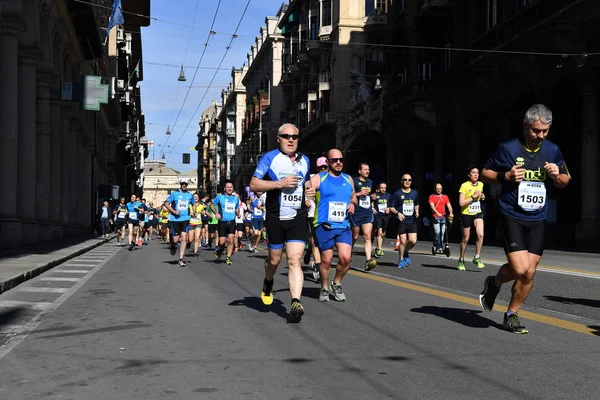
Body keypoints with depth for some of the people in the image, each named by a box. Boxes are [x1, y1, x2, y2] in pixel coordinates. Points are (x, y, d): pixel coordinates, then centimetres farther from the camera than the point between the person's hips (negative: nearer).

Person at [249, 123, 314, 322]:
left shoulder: (305, 160, 14)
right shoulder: (270, 158, -2)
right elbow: (253, 184, -8)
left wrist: (310, 189, 7)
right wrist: (280, 183, -19)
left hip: (298, 218, 2)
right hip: (275, 218, -2)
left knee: (295, 260, -11)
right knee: (274, 259, 11)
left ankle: (296, 303, -19)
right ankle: (268, 283, 44)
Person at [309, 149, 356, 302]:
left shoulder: (348, 179, 14)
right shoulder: (318, 179, -1)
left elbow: (354, 197, 27)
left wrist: (353, 204, 6)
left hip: (344, 226, 3)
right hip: (324, 226, -3)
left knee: (345, 258, -10)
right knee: (326, 260, 1)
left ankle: (336, 284, 16)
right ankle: (324, 288, 23)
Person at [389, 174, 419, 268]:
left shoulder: (415, 193, 9)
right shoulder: (397, 193, -3)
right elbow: (391, 207, -1)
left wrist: (417, 211, 4)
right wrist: (398, 213, -18)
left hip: (412, 221, 3)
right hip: (402, 221, -3)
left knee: (413, 241, -7)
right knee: (403, 241, -6)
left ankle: (406, 252, 24)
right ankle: (401, 260, 12)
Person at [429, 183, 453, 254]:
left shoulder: (445, 197, 13)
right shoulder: (432, 197, 3)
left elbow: (449, 205, 5)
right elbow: (432, 206, -10)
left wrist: (451, 213, -14)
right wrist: (437, 213, -25)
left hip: (443, 217, 3)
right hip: (435, 217, -3)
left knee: (442, 233, 1)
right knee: (437, 232, -14)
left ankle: (441, 247, 9)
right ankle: (435, 246, -2)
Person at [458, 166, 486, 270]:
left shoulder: (480, 184, 4)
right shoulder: (464, 186, -13)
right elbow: (461, 203, -19)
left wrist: (481, 197, 3)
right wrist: (473, 197, -24)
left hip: (477, 213, 4)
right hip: (466, 214, -4)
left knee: (480, 234, -18)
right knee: (465, 239, 6)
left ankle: (477, 258, -3)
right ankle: (461, 260, 24)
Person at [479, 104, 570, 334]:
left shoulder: (553, 151, 5)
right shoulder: (508, 149, -7)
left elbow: (564, 181, 16)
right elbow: (485, 173, 2)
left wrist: (557, 176, -7)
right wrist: (506, 176, -17)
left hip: (537, 220, 4)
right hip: (512, 217, -4)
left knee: (529, 273, 2)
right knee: (520, 269, -16)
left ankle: (511, 315, 20)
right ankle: (493, 284, 17)